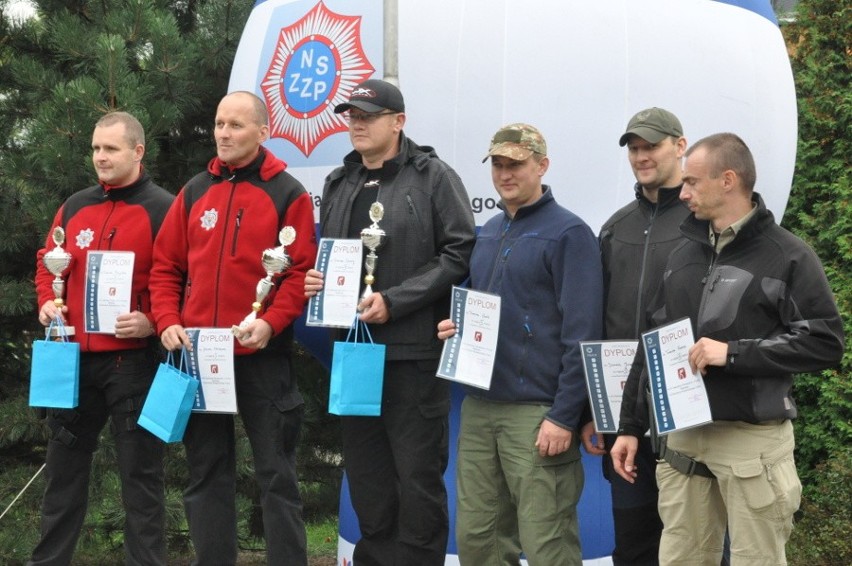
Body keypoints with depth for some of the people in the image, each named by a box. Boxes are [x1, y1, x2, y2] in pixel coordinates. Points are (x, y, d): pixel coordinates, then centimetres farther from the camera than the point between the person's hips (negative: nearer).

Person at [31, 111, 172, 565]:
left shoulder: (163, 209, -5)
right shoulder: (74, 207, 13)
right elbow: (48, 265, 21)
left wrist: (153, 322, -21)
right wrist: (47, 303, 2)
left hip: (134, 360, -6)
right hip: (74, 356, 6)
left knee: (139, 469, 0)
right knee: (64, 463, 13)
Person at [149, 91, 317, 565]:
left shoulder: (288, 194, -1)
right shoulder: (195, 192, 11)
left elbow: (302, 271, -7)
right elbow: (166, 267, 11)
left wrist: (271, 323, -20)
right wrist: (168, 322, -3)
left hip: (263, 356, -4)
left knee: (276, 472, 1)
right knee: (208, 473, 10)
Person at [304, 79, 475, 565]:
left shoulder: (433, 177, -2)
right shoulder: (339, 184, 16)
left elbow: (459, 252, -10)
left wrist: (394, 301, -16)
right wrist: (315, 279, 1)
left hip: (414, 350, -6)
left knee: (418, 476, -1)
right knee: (366, 475, 11)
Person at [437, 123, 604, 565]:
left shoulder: (568, 233, -7)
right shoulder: (488, 234, 17)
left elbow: (580, 334, -12)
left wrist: (564, 417, -17)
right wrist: (456, 328, 5)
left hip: (536, 413, -7)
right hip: (478, 407, 8)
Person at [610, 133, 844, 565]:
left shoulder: (787, 256, -5)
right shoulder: (682, 255, 13)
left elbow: (825, 343, -12)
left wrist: (734, 353, -17)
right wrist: (630, 426, 13)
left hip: (753, 440, -5)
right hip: (683, 437, 5)